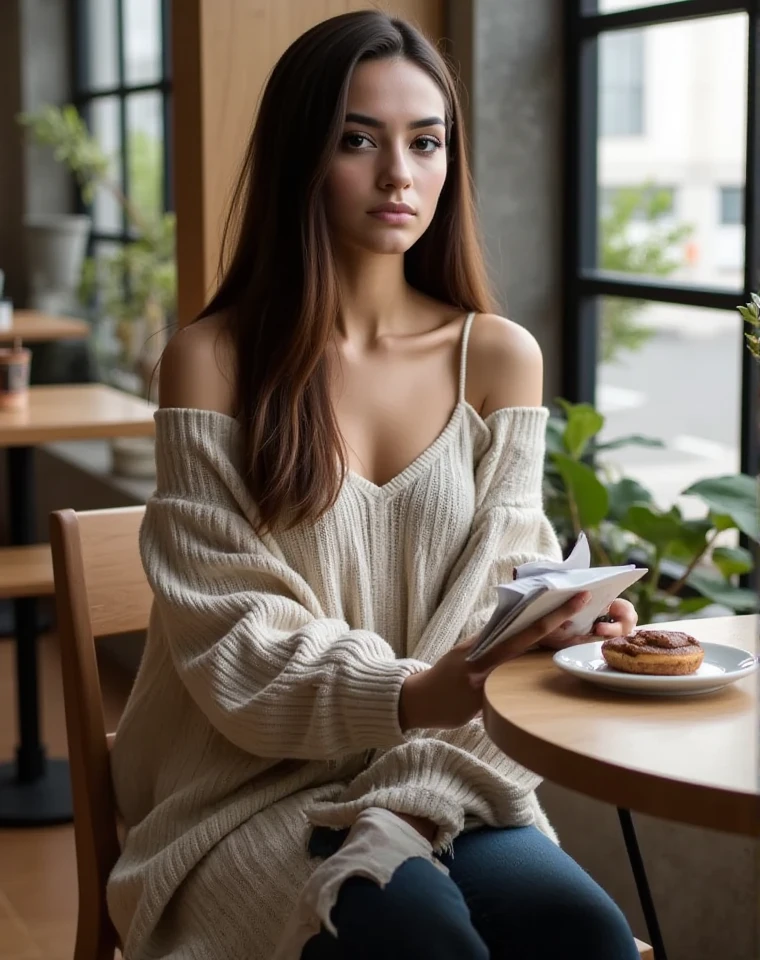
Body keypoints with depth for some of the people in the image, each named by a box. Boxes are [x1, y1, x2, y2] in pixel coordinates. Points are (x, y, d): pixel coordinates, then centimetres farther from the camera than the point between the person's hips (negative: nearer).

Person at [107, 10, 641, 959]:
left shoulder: (500, 356, 7)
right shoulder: (211, 362, -3)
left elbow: (506, 575, 6)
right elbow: (229, 635, -8)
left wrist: (567, 622, -18)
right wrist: (404, 694, -24)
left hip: (457, 780, 3)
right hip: (268, 785, -3)